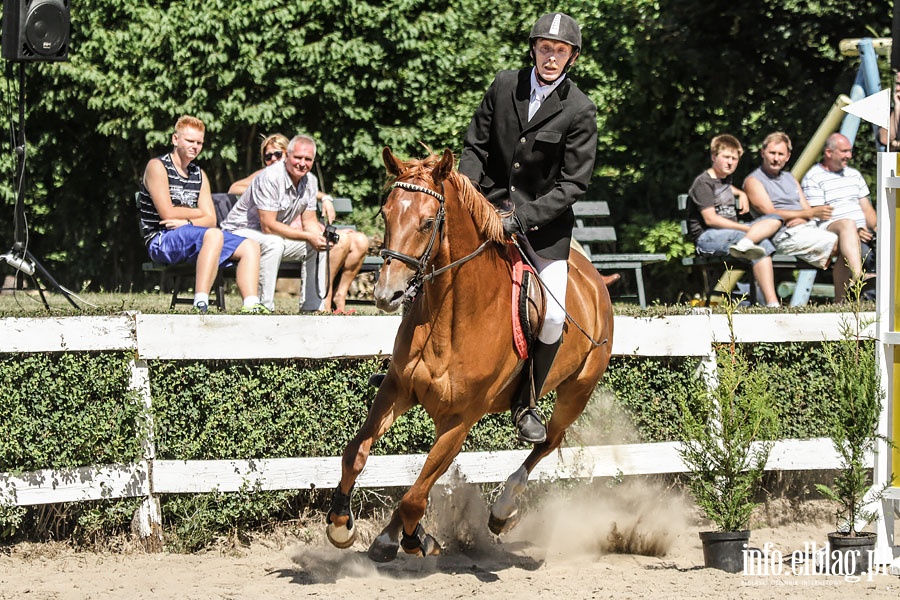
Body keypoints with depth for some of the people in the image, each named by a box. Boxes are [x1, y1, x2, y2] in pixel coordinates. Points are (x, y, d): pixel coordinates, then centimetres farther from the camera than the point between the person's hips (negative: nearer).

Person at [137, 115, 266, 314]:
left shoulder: (199, 175, 18)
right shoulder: (157, 166, -4)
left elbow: (210, 220, 8)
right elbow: (167, 213, -13)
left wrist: (187, 222, -14)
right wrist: (198, 213, 2)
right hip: (161, 241, -8)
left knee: (250, 246, -4)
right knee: (213, 235, -35)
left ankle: (250, 305, -23)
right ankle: (200, 305, -48)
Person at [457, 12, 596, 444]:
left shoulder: (579, 110, -11)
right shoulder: (504, 86, -1)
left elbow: (574, 184, -12)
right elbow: (475, 146, 7)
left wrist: (523, 217, -22)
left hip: (545, 219, -3)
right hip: (489, 206, 3)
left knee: (553, 318, -14)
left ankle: (526, 404, 6)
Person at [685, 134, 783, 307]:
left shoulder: (725, 178, 22)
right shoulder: (703, 183, -8)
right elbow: (710, 219, -17)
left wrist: (741, 194, 26)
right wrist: (746, 228, -18)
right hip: (706, 236, -9)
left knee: (774, 220, -16)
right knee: (763, 244, -33)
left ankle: (744, 244, -42)